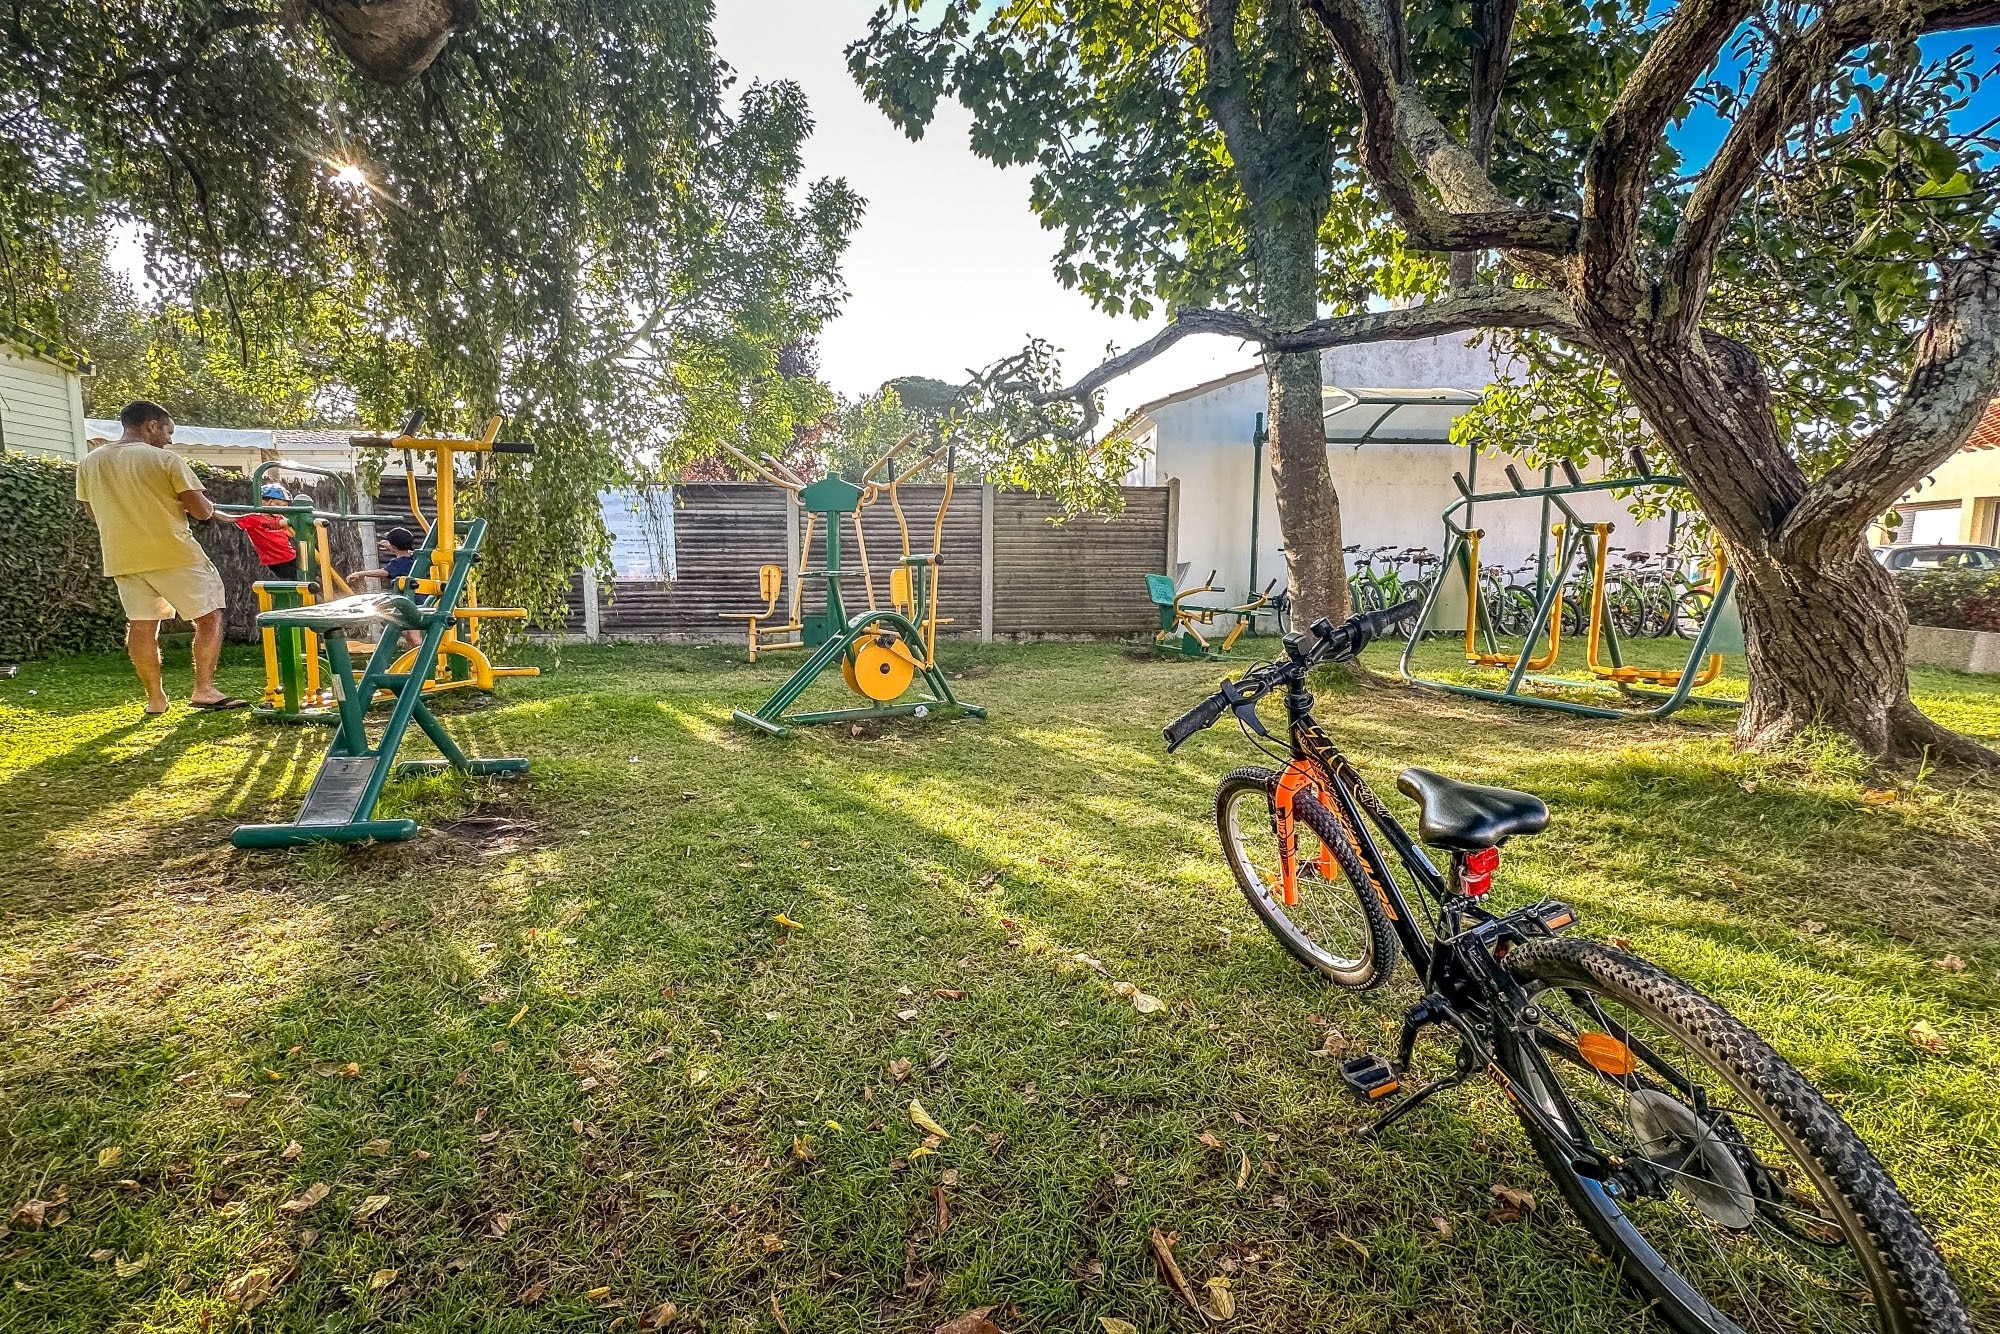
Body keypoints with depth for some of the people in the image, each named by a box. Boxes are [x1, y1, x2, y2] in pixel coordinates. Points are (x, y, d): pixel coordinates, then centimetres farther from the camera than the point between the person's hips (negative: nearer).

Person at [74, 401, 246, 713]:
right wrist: (182, 507, 11)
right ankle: (204, 689, -2)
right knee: (209, 616, 5)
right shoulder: (165, 459, -10)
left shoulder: (89, 463, 8)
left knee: (141, 626, 12)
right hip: (174, 555, -6)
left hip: (122, 558, 6)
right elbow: (202, 511, -11)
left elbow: (95, 513, 16)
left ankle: (155, 698, 16)